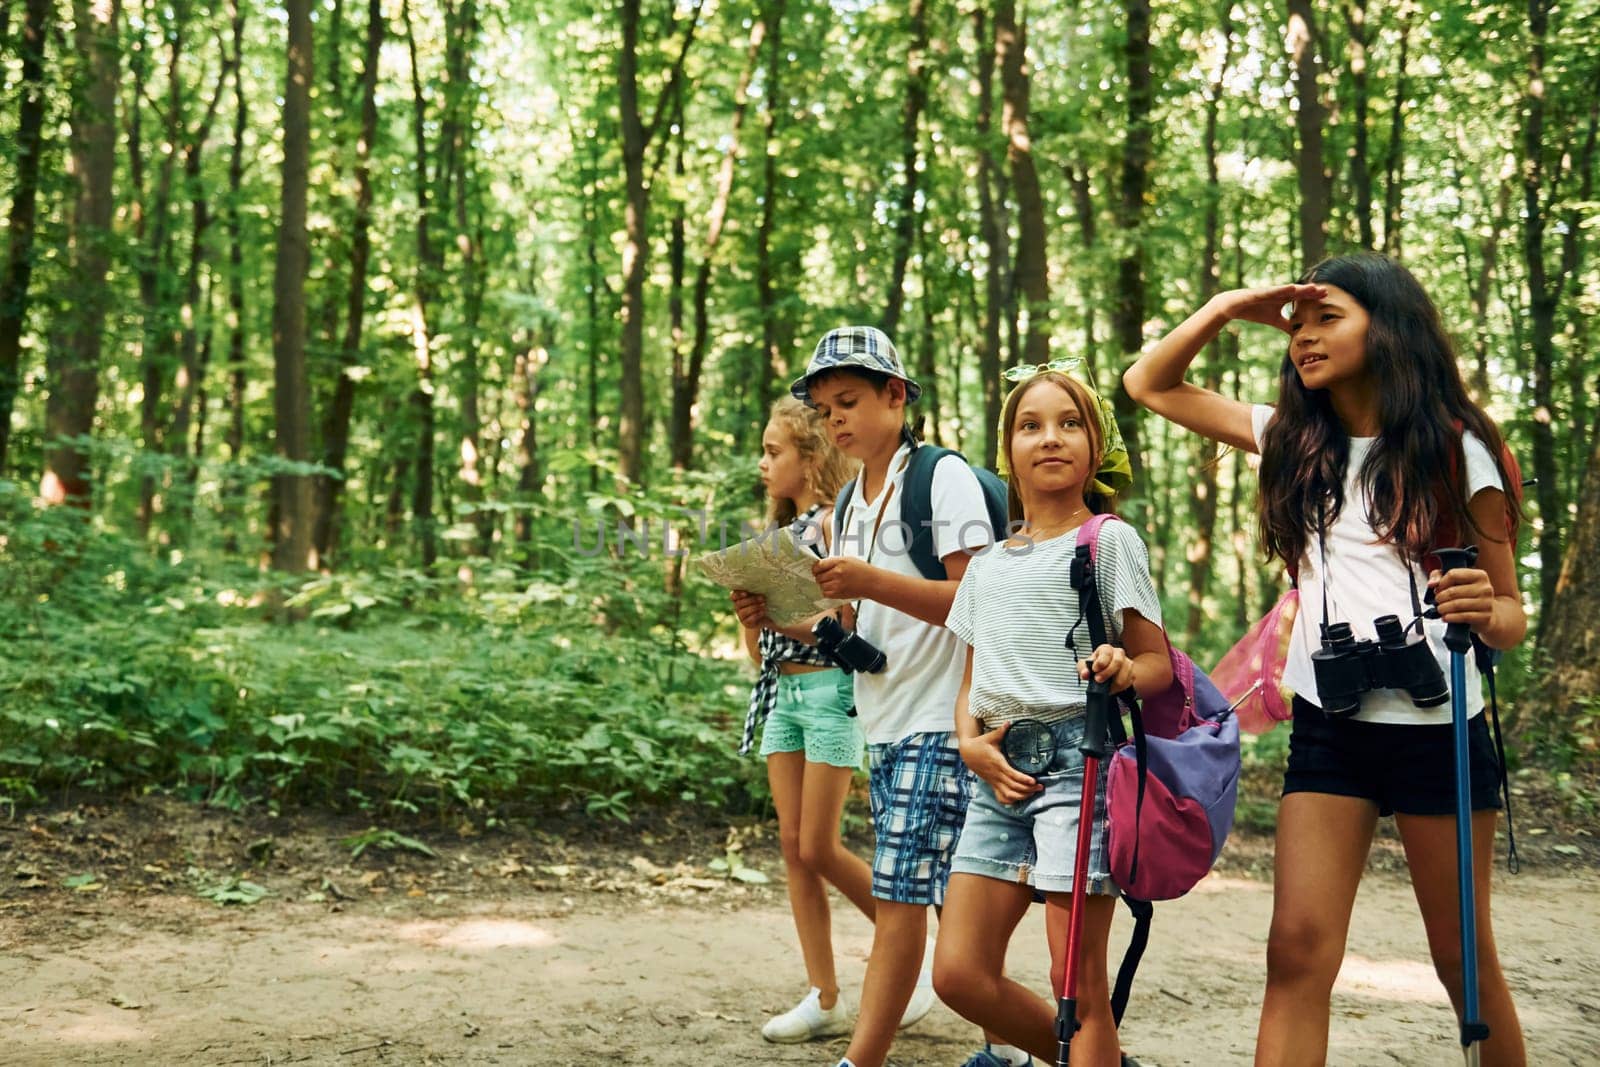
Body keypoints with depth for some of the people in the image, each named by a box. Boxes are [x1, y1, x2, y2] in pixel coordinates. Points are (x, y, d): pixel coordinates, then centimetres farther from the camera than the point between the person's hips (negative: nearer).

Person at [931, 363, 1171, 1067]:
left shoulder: (1109, 540, 3)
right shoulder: (988, 565, 19)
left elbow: (1159, 663, -1)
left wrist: (1124, 671, -24)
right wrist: (971, 742, 0)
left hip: (1078, 753, -6)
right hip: (1002, 769, 6)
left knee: (1078, 984, -7)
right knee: (960, 974, 1)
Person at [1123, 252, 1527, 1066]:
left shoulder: (1455, 450, -3)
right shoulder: (1296, 440, 8)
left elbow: (1510, 612, 0)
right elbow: (1151, 386, 14)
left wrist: (1487, 615, -23)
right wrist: (1224, 309, 1)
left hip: (1437, 725, -2)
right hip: (1327, 725, 3)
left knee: (1463, 958, 8)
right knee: (1297, 949, -7)